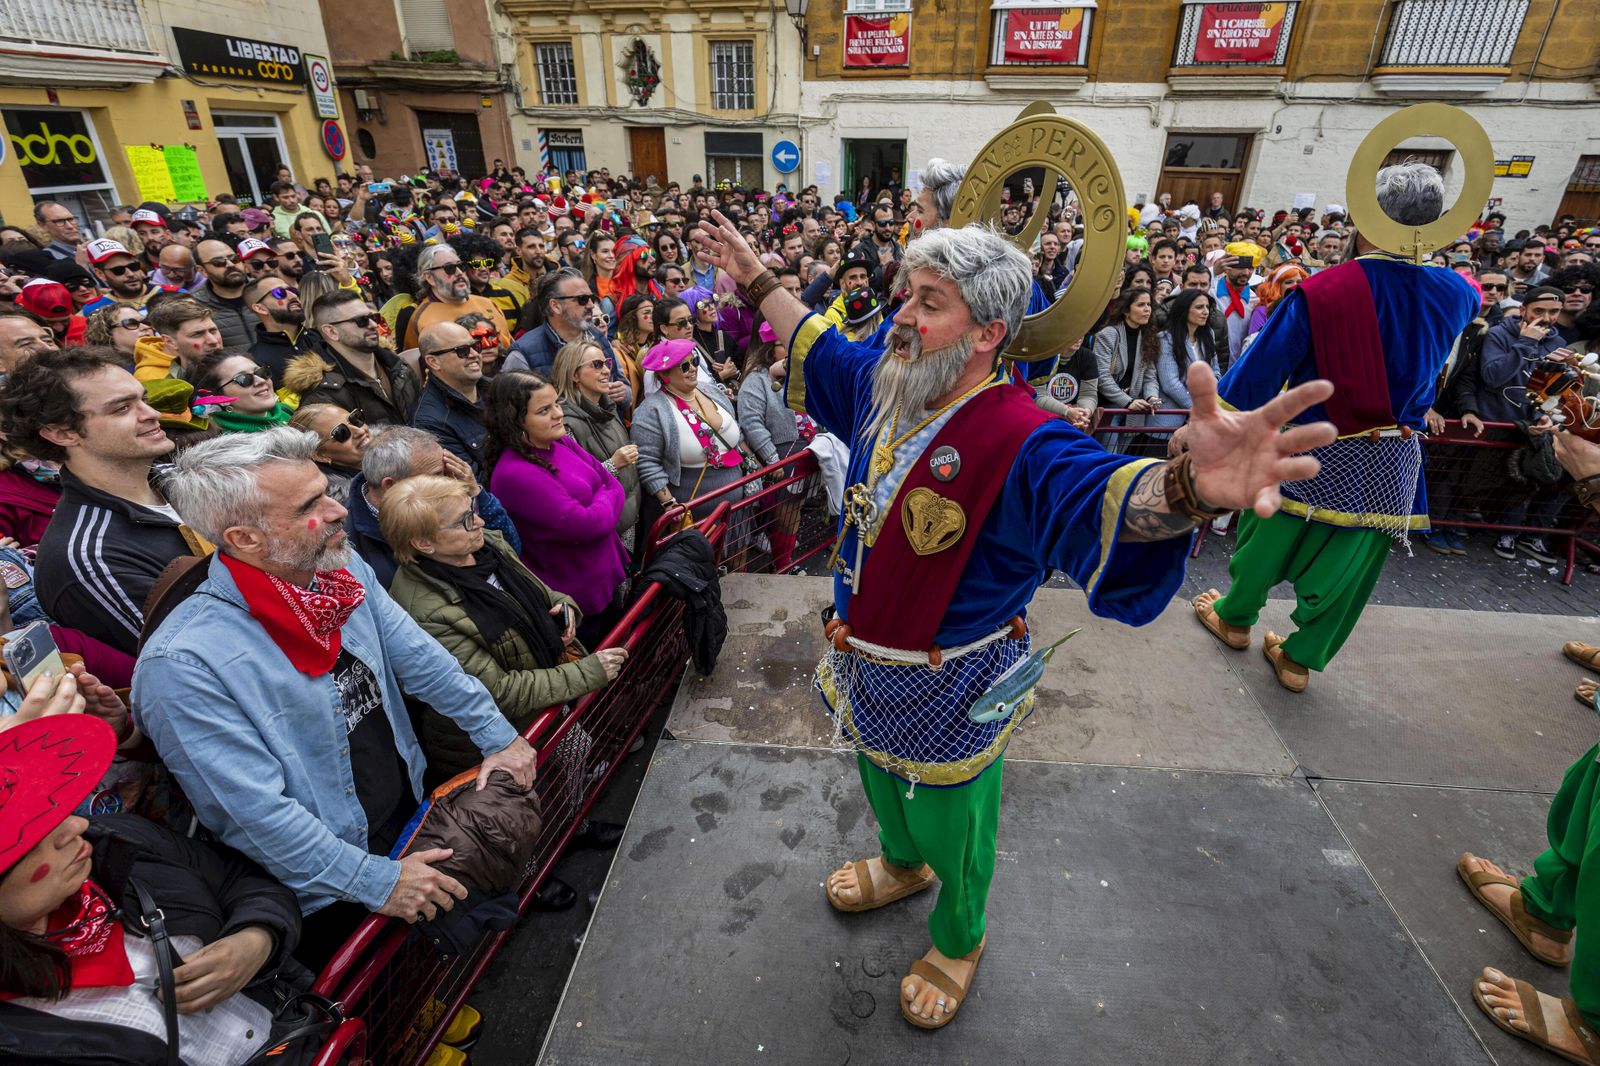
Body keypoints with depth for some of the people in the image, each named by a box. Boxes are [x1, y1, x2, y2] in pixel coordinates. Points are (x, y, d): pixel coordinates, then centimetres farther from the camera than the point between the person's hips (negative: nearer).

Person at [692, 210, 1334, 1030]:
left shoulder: (1019, 440, -30)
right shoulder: (882, 385, -8)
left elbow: (1102, 493, -49)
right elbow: (818, 349, 13)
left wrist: (1188, 487, -72)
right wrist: (756, 279, 19)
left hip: (949, 690, -7)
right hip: (865, 663, 7)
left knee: (949, 828, 20)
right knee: (881, 782, 34)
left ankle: (958, 939, 53)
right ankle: (900, 865, 67)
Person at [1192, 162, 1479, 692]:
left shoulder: (1319, 292, -22)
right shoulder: (1455, 293, -6)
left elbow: (1260, 369, -18)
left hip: (1311, 450, -4)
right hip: (1391, 462, 4)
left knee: (1267, 541, 18)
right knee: (1347, 565, 15)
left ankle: (1234, 618, 38)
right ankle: (1301, 659, 29)